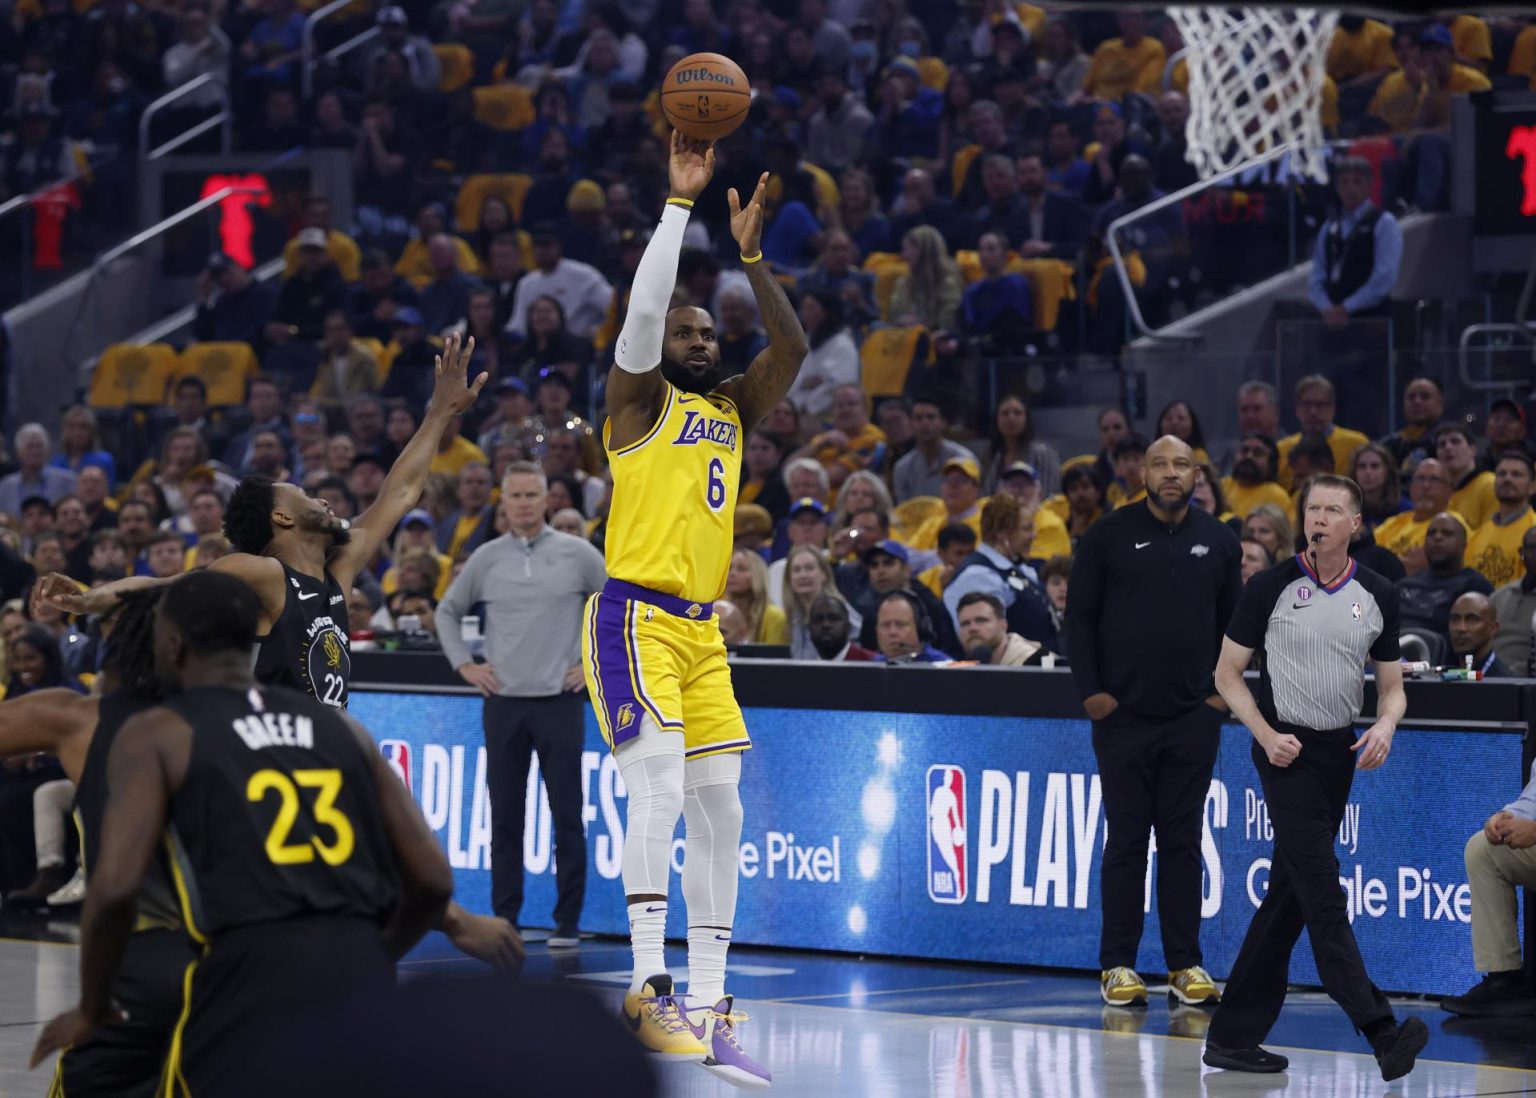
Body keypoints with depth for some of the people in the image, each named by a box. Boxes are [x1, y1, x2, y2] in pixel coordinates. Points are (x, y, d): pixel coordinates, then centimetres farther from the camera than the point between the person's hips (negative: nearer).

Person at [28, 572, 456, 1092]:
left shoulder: (157, 734, 7)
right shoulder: (342, 728, 19)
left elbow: (115, 886, -6)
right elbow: (433, 880, 15)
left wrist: (92, 1010, 10)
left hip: (252, 977, -4)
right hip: (363, 979, 5)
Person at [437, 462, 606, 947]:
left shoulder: (576, 554, 0)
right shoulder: (487, 558, 6)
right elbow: (448, 611, 19)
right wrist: (464, 665, 8)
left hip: (559, 701, -2)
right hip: (503, 702, 2)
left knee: (567, 816, -2)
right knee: (505, 817, 4)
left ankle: (567, 922, 3)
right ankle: (505, 920, 10)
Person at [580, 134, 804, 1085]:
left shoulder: (733, 410, 17)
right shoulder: (640, 400, -1)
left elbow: (791, 348, 7)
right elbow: (644, 308, -15)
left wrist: (751, 252, 1)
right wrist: (682, 199, -14)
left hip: (702, 630, 7)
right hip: (636, 616, -7)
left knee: (720, 811, 2)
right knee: (661, 785, -21)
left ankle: (708, 1008, 3)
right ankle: (650, 987, -24)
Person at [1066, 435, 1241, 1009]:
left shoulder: (1218, 541, 8)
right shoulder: (1108, 535, 1)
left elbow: (1234, 623, 15)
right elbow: (1079, 617, 2)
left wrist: (1224, 689, 4)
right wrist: (1090, 690, -5)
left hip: (1194, 718, 2)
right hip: (1122, 714, -2)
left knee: (1183, 842, 5)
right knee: (1126, 841, 1)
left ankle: (1185, 965, 9)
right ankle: (1118, 965, 6)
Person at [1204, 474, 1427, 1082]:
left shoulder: (1377, 596, 6)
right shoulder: (1270, 587, -4)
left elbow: (1391, 687, 12)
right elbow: (1227, 672, 1)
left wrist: (1384, 725, -10)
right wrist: (1266, 734, -12)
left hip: (1340, 753, 5)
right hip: (1287, 751, -5)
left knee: (1288, 896, 8)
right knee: (1322, 889, -15)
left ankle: (1234, 1035, 15)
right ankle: (1380, 1031, -24)